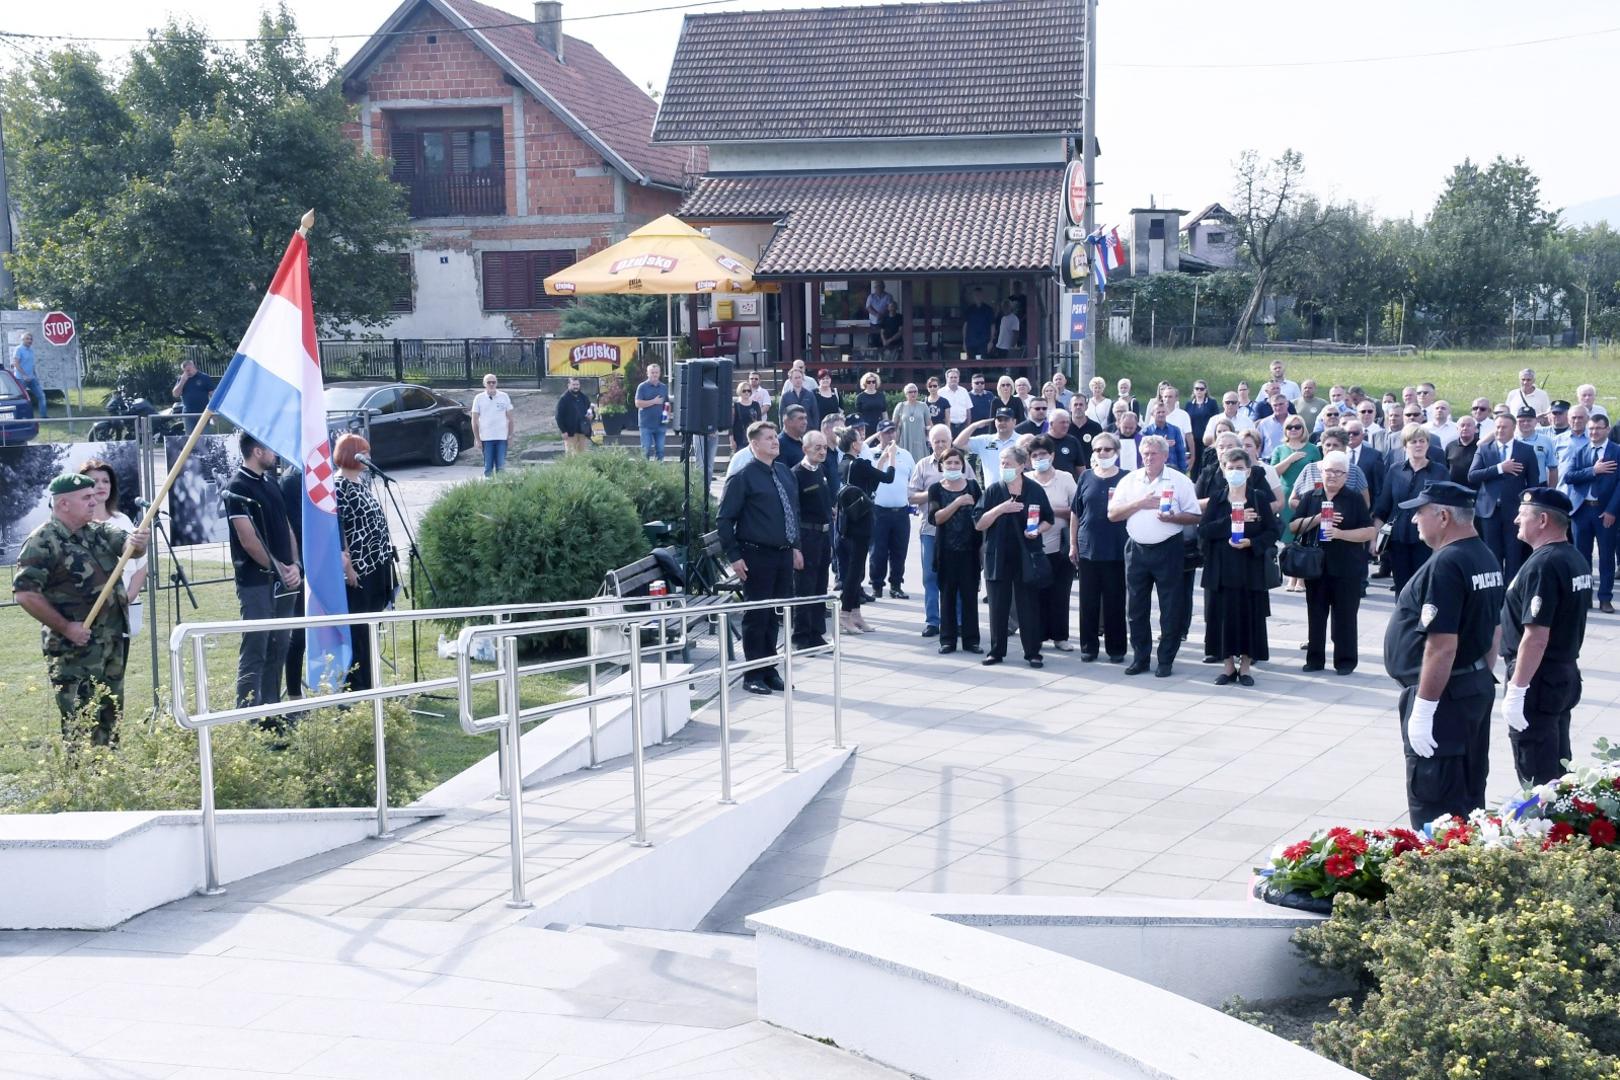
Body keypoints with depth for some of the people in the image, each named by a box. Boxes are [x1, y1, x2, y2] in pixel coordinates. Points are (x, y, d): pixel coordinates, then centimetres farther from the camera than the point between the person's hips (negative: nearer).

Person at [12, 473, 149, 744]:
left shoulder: (98, 531, 10)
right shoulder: (43, 541, -12)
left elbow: (126, 543, -3)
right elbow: (24, 593, -18)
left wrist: (136, 543, -28)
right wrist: (65, 627, -18)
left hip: (113, 642, 8)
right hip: (74, 650, -7)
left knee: (110, 718, 17)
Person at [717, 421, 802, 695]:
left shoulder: (785, 473, 10)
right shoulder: (743, 477, -11)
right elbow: (724, 519, -10)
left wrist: (796, 546, 15)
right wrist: (734, 556, -14)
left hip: (784, 555, 6)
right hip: (757, 556, -6)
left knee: (774, 615, 14)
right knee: (756, 616, 0)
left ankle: (769, 670, 24)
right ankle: (753, 675, 10)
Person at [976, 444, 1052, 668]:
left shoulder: (1035, 490, 2)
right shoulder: (993, 491, 1)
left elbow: (1049, 520, 10)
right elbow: (979, 524, -4)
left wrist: (1038, 530, -11)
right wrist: (1000, 509, -18)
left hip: (1026, 556, 0)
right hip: (998, 557, 1)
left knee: (1029, 605, 2)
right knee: (998, 605, 6)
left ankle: (1032, 652, 10)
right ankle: (996, 651, 16)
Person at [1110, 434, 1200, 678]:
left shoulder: (1179, 481, 0)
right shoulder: (1130, 480, 8)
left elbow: (1194, 517, -1)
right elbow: (1112, 514, 2)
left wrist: (1172, 517, -19)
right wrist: (1141, 503, -9)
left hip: (1168, 549, -3)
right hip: (1137, 549, 3)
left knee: (1170, 609, 1)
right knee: (1136, 607, 7)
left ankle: (1165, 660, 10)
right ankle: (1140, 657, 17)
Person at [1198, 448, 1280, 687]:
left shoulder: (1260, 498, 1)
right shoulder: (1216, 498, 5)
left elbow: (1274, 531, -1)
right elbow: (1203, 530, -6)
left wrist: (1251, 543, -17)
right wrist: (1231, 520, -16)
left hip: (1251, 568, -1)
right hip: (1220, 567, 1)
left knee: (1249, 616, 1)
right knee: (1223, 616, 3)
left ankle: (1245, 667, 14)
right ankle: (1229, 666, 16)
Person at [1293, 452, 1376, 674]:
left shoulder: (1355, 500, 0)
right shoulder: (1310, 498, 9)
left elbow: (1370, 532, -4)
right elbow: (1294, 526, 5)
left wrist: (1341, 533, -16)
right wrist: (1318, 519, -11)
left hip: (1346, 570, -3)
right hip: (1315, 566, 3)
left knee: (1344, 616, 1)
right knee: (1316, 614, 8)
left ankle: (1346, 660, 9)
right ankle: (1315, 658, 16)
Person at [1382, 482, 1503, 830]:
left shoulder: (1446, 564, -21)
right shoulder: (1487, 558, 9)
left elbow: (1442, 646, -26)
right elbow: (1494, 630, 17)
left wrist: (1422, 709, -22)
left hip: (1444, 696, -10)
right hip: (1479, 688, 10)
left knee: (1433, 806, -3)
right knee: (1469, 798, 17)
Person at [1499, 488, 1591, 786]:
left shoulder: (1543, 565, -21)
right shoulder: (1577, 559, 8)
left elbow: (1536, 637, -25)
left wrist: (1515, 692, -23)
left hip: (1539, 680, -9)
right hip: (1567, 673, 9)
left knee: (1536, 777, -2)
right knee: (1558, 770, 17)